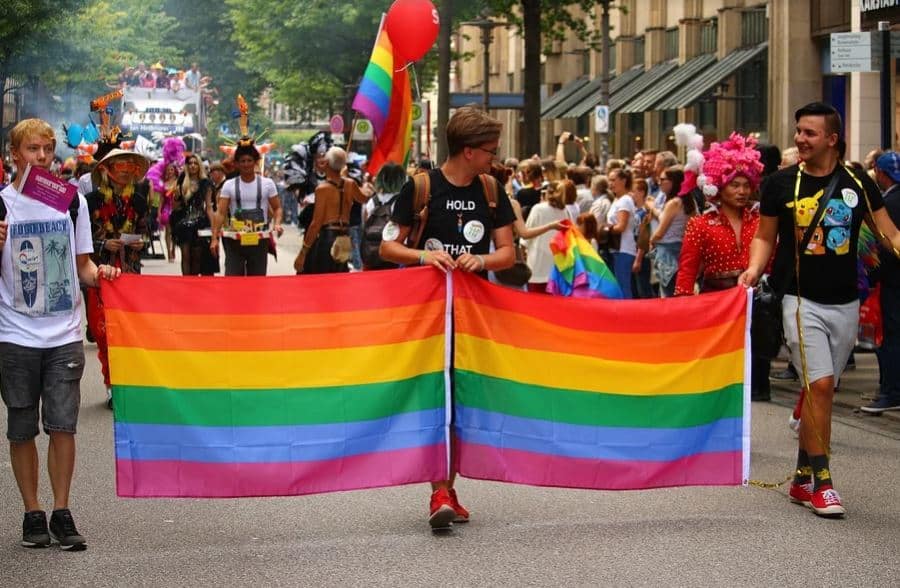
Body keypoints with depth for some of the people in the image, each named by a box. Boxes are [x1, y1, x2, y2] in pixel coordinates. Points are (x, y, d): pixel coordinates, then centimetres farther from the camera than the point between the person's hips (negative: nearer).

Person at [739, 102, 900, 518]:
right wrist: (755, 268, -10)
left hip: (845, 303, 3)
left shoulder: (857, 183, 2)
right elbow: (765, 236, 8)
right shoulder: (782, 184, -1)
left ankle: (802, 478, 21)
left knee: (821, 390, 10)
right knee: (820, 384, -14)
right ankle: (822, 482, -7)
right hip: (802, 300, -3)